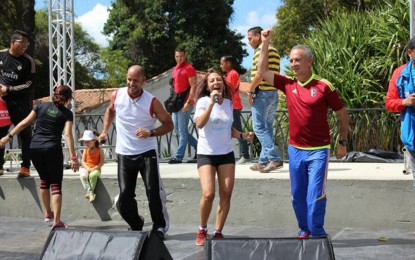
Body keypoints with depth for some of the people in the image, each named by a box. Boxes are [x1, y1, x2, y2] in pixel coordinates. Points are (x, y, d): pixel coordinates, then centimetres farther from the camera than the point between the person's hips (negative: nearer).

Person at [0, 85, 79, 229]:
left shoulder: (41, 106, 11)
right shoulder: (67, 113, 1)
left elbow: (24, 123, 8)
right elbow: (68, 134, -10)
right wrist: (73, 157, -13)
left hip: (35, 148, 4)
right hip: (53, 149, -4)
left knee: (44, 180, 23)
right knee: (56, 185, -1)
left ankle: (48, 213, 36)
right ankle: (56, 220, -11)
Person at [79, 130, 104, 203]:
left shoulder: (99, 150, 1)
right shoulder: (86, 150, 12)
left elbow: (102, 162, -5)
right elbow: (83, 161, 6)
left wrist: (94, 168, -17)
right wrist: (88, 168, -12)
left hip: (95, 169, -3)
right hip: (86, 169, 3)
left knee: (93, 175, -39)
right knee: (83, 176, -33)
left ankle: (91, 192, -31)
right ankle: (90, 192, -38)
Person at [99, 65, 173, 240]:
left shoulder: (152, 102, -12)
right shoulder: (116, 95, -2)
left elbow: (169, 124, -4)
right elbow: (110, 110, 21)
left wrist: (150, 133, -19)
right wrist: (105, 131, 12)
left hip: (147, 152, -3)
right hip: (124, 153, 3)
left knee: (154, 190, -9)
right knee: (124, 195, 4)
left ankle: (160, 227, 9)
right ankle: (135, 225, 27)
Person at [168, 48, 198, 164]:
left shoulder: (189, 68, -9)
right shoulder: (176, 69, 16)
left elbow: (193, 86, -14)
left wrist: (188, 102, -21)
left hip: (185, 103, -9)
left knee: (182, 131, -4)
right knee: (177, 129, 12)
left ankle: (178, 156, 0)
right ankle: (198, 146, 22)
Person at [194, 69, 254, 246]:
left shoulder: (228, 102, 5)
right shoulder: (203, 101, -9)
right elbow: (200, 124, -26)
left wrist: (242, 135, 0)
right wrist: (212, 102, -30)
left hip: (226, 154, 5)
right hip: (206, 154, -4)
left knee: (226, 194, 0)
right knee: (208, 194, -15)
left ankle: (218, 232, 12)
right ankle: (202, 231, 7)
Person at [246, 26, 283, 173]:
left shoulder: (261, 50, -11)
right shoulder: (273, 51, 18)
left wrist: (250, 91, -12)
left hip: (262, 93, -9)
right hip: (274, 93, 9)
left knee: (259, 127, -7)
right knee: (268, 128, 11)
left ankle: (275, 159, -16)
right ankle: (264, 161, 14)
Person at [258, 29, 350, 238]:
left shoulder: (323, 86, -9)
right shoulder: (288, 84, 2)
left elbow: (342, 113, 0)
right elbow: (262, 71, 5)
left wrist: (343, 142, 1)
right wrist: (265, 43, -1)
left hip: (318, 150, -4)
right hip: (295, 149, 4)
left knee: (315, 196, -5)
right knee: (298, 195, 12)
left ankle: (317, 233, 7)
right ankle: (304, 229, 27)